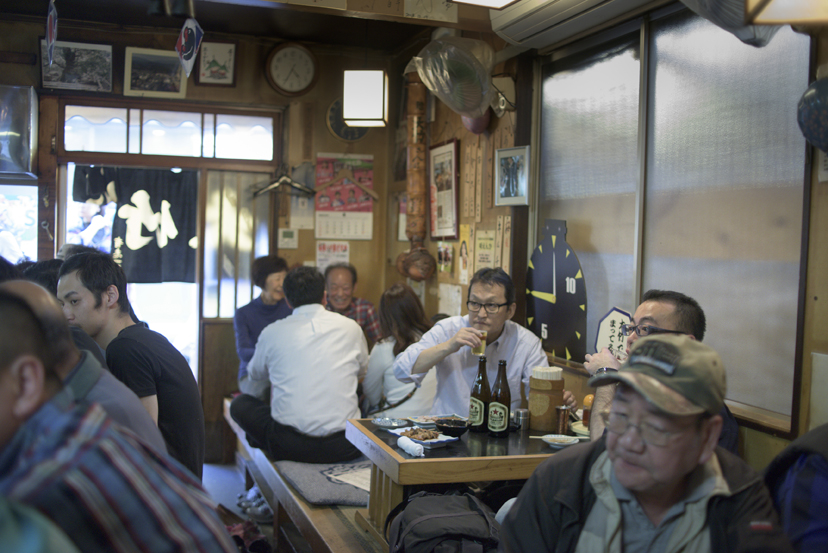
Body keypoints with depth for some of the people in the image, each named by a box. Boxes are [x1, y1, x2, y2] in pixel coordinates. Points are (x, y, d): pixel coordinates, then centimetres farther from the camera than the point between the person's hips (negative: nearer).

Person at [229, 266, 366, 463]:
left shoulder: (271, 333, 2)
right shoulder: (351, 328, 4)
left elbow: (255, 375, 23)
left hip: (289, 447, -1)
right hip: (344, 448, 2)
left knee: (239, 404, 21)